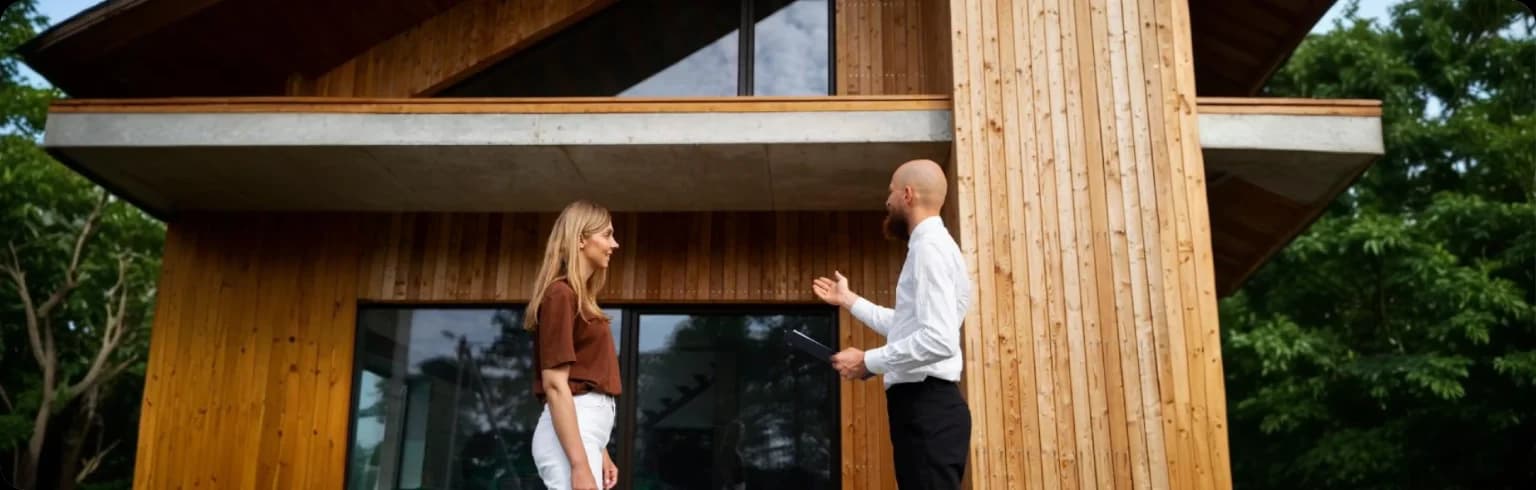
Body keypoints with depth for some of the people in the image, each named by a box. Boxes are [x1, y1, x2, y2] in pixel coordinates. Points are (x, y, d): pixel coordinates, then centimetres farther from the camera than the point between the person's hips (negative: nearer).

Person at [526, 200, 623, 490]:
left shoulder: (578, 297, 19)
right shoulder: (561, 294, -10)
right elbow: (555, 384, -17)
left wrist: (599, 453, 22)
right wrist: (580, 465, -22)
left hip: (582, 429, 10)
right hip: (569, 433, -10)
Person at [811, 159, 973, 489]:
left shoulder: (930, 247, -13)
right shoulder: (932, 246, 20)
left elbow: (939, 341, -24)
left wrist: (868, 361, -14)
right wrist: (848, 300, 33)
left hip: (927, 407, -11)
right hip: (923, 405, 11)